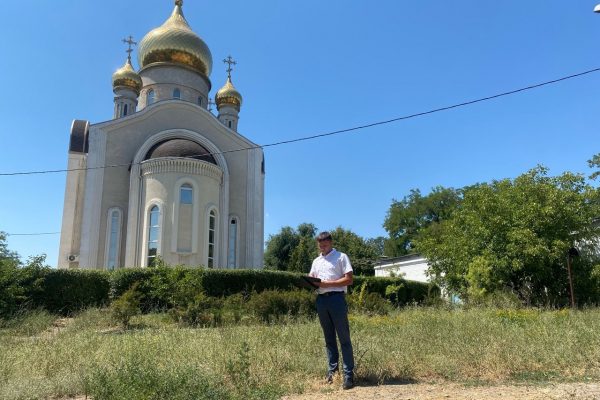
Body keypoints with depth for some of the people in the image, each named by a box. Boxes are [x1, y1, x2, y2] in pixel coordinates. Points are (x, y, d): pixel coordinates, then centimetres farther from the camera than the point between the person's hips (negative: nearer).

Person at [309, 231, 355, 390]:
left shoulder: (341, 257, 0)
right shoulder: (316, 261, 19)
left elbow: (348, 280, -8)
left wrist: (326, 283, -14)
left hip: (336, 298, -6)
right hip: (321, 299, 6)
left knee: (343, 337, -4)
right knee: (329, 337, 11)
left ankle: (349, 374, -2)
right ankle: (332, 369, 19)